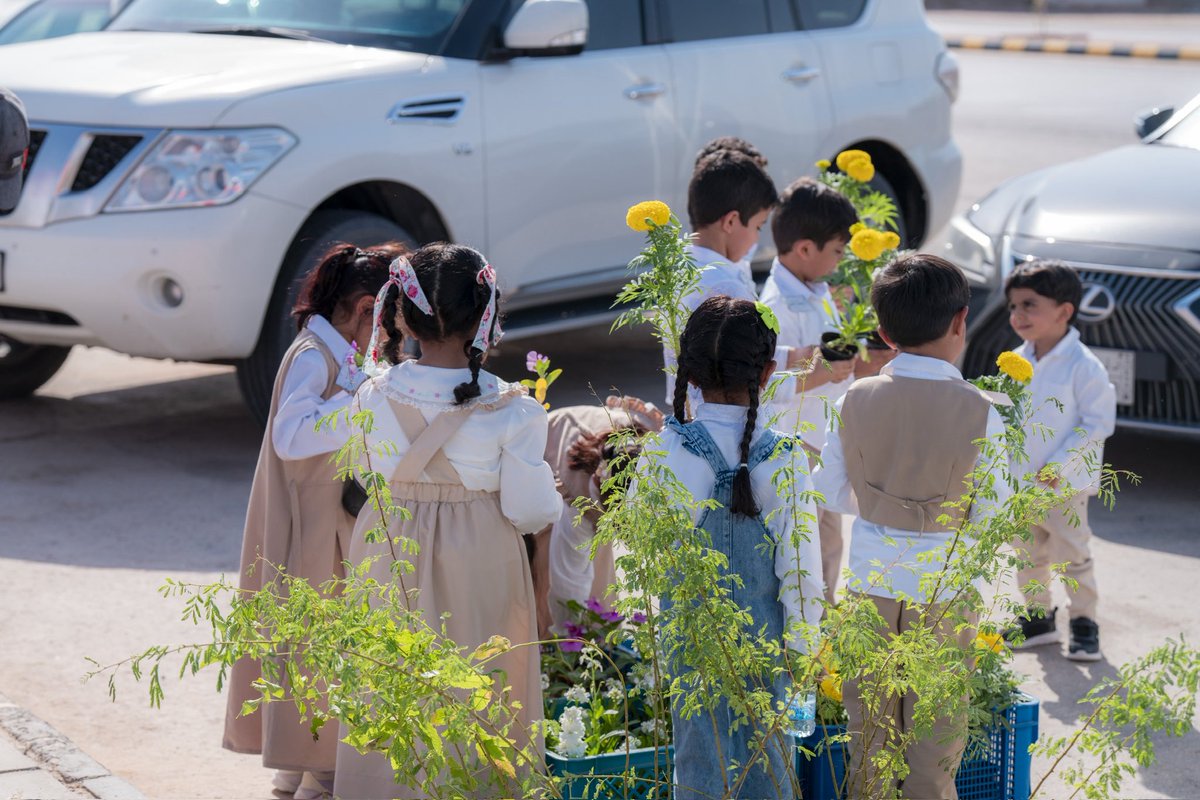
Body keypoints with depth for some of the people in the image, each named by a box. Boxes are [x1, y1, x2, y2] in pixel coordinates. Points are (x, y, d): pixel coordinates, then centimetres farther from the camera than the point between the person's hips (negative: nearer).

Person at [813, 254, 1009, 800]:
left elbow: (833, 492, 1)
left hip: (871, 581, 2)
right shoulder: (979, 413, -16)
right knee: (934, 728, 12)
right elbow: (990, 512, -9)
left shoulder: (855, 401, -9)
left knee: (868, 727, 15)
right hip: (942, 587, -2)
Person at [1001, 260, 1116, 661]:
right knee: (1028, 554, 16)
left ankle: (1084, 622, 16)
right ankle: (1038, 617, 30)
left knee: (1072, 556, 2)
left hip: (1064, 483, -6)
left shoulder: (1083, 366, -17)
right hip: (1019, 481, 6)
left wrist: (1059, 466, -20)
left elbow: (1097, 424, -15)